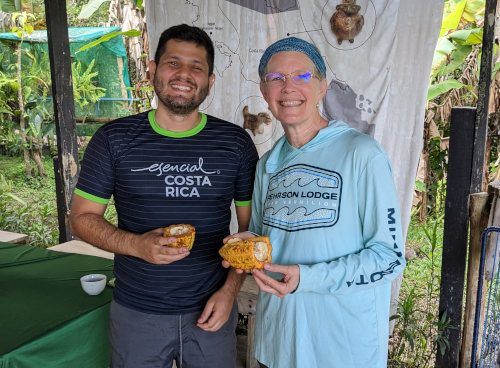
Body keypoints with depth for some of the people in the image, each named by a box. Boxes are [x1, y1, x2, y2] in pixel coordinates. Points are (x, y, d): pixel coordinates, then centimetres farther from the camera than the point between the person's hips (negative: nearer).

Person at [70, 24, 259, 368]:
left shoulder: (236, 143, -3)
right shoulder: (113, 139, -4)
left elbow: (251, 226, 1)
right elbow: (83, 216, 0)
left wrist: (230, 290, -8)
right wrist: (137, 245, -17)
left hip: (210, 311, 1)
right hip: (136, 313, 0)